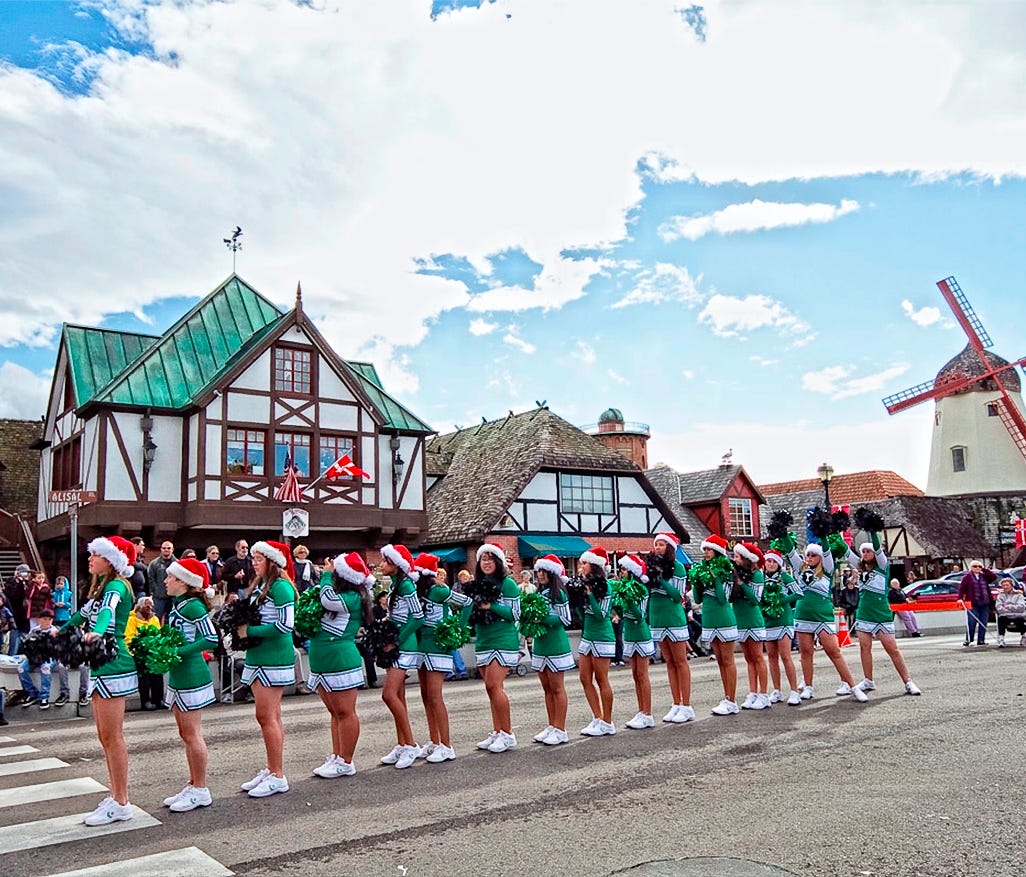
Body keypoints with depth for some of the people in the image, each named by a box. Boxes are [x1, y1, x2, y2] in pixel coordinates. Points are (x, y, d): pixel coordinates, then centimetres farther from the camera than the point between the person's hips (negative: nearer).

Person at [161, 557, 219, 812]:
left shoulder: (192, 605, -16)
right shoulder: (177, 604, 11)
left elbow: (211, 639, -23)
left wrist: (178, 652, -21)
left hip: (191, 677, -9)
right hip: (178, 677, 9)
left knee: (192, 735, -2)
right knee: (185, 735, 15)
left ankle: (200, 791, 8)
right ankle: (193, 786, 24)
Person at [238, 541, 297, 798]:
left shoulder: (281, 586, -14)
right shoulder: (257, 585, 13)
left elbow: (285, 625, -21)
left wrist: (249, 631, -14)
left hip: (274, 658, -9)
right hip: (257, 657, 9)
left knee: (266, 717, -7)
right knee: (271, 717, 14)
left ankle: (277, 777, 1)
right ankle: (271, 770, 22)